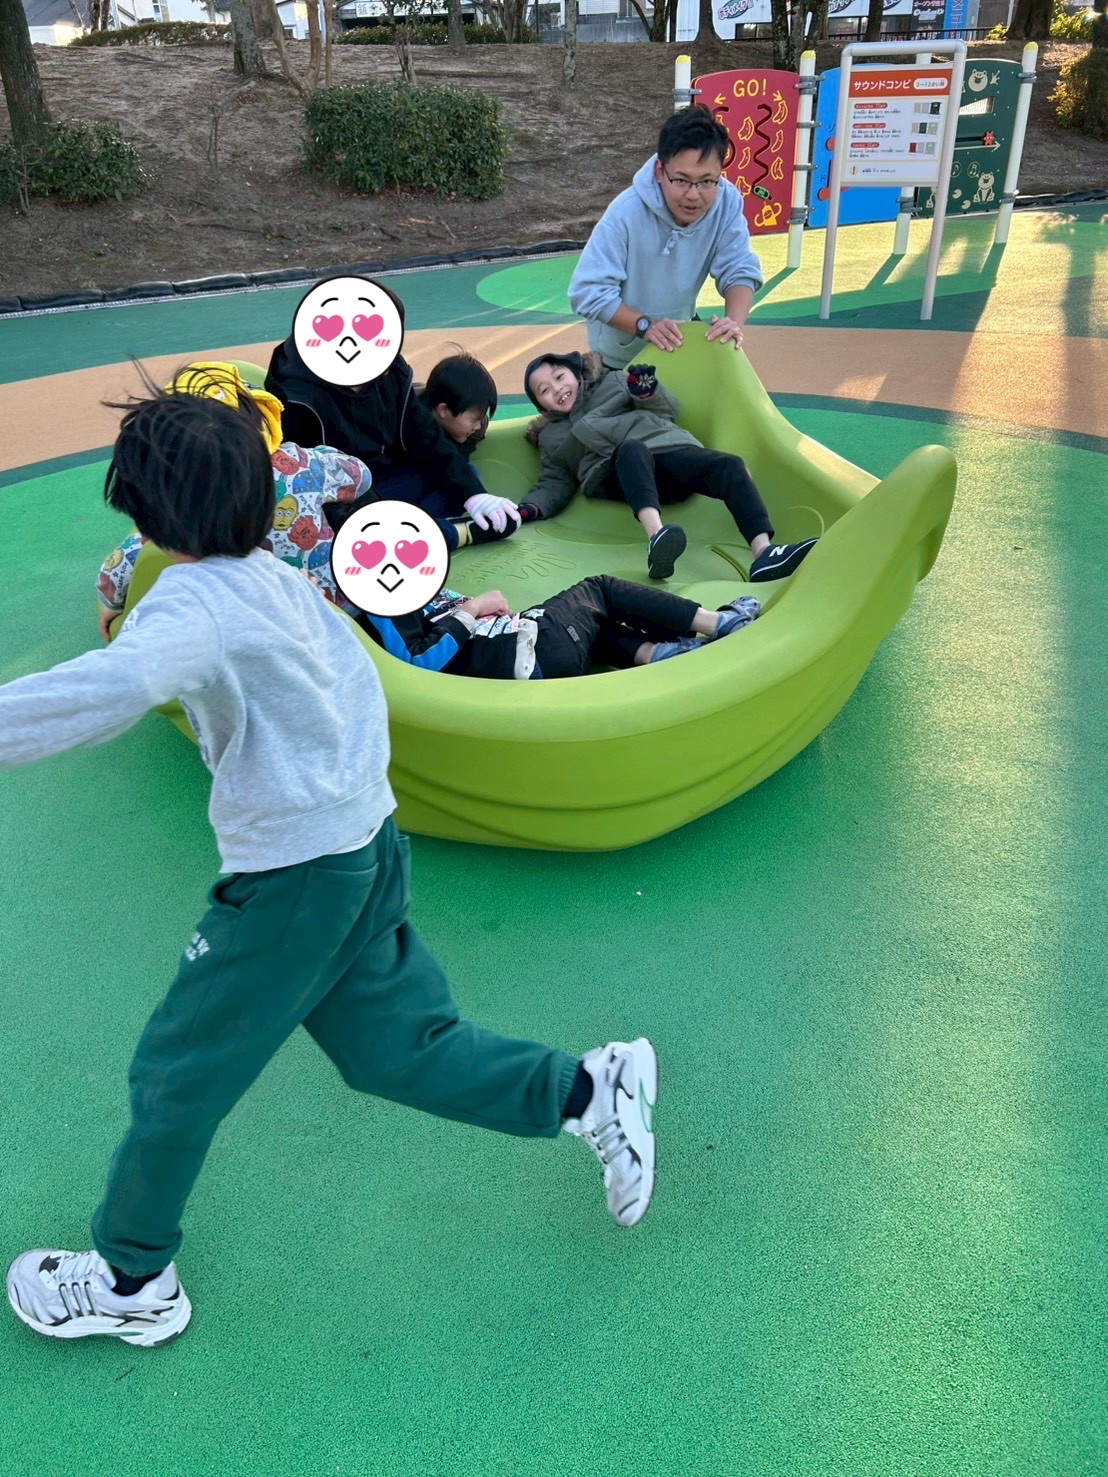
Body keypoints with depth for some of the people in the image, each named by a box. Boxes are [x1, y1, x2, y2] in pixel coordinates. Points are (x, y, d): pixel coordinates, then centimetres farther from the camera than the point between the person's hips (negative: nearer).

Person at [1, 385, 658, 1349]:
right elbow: (355, 681, 16)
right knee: (397, 1048, 20)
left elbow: (115, 685, -42)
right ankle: (590, 1092, 22)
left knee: (178, 1071, 11)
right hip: (363, 845, 8)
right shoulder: (277, 577, 6)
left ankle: (131, 1282, 31)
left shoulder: (195, 602, -20)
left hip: (292, 876, -8)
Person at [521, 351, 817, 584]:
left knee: (730, 465, -27)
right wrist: (530, 508, -1)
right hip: (621, 473, -2)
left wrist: (646, 391, 5)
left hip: (668, 446, 3)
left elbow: (669, 410, 27)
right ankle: (656, 537, -67)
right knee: (632, 449, -40)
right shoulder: (551, 436, 30)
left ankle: (764, 553, -48)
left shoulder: (611, 381, 30)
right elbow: (554, 484, 21)